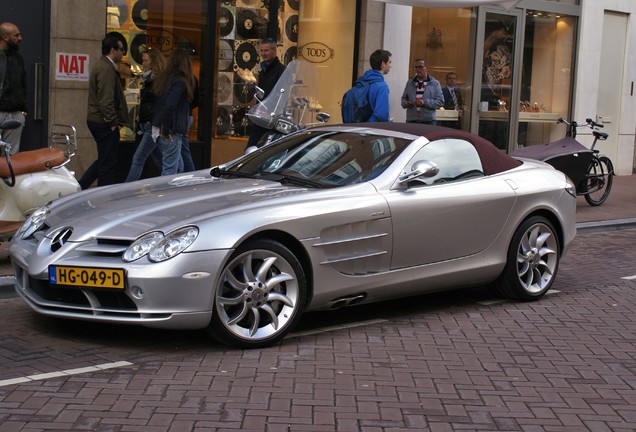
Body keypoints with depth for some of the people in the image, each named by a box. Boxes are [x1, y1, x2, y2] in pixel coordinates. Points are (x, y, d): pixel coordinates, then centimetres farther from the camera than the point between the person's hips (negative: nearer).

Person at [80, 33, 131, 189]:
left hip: (96, 121, 10)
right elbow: (106, 100, -23)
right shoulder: (106, 68, -17)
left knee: (104, 160, 18)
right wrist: (112, 122, -17)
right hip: (104, 123, -10)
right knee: (107, 163, -2)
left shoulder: (101, 65, 17)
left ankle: (80, 187, 17)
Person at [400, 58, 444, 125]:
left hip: (428, 121, -2)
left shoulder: (434, 83, 4)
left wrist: (425, 102, -15)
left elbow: (440, 101, -2)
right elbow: (404, 98, 20)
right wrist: (406, 103, -4)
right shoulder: (409, 83, 13)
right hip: (411, 121, 2)